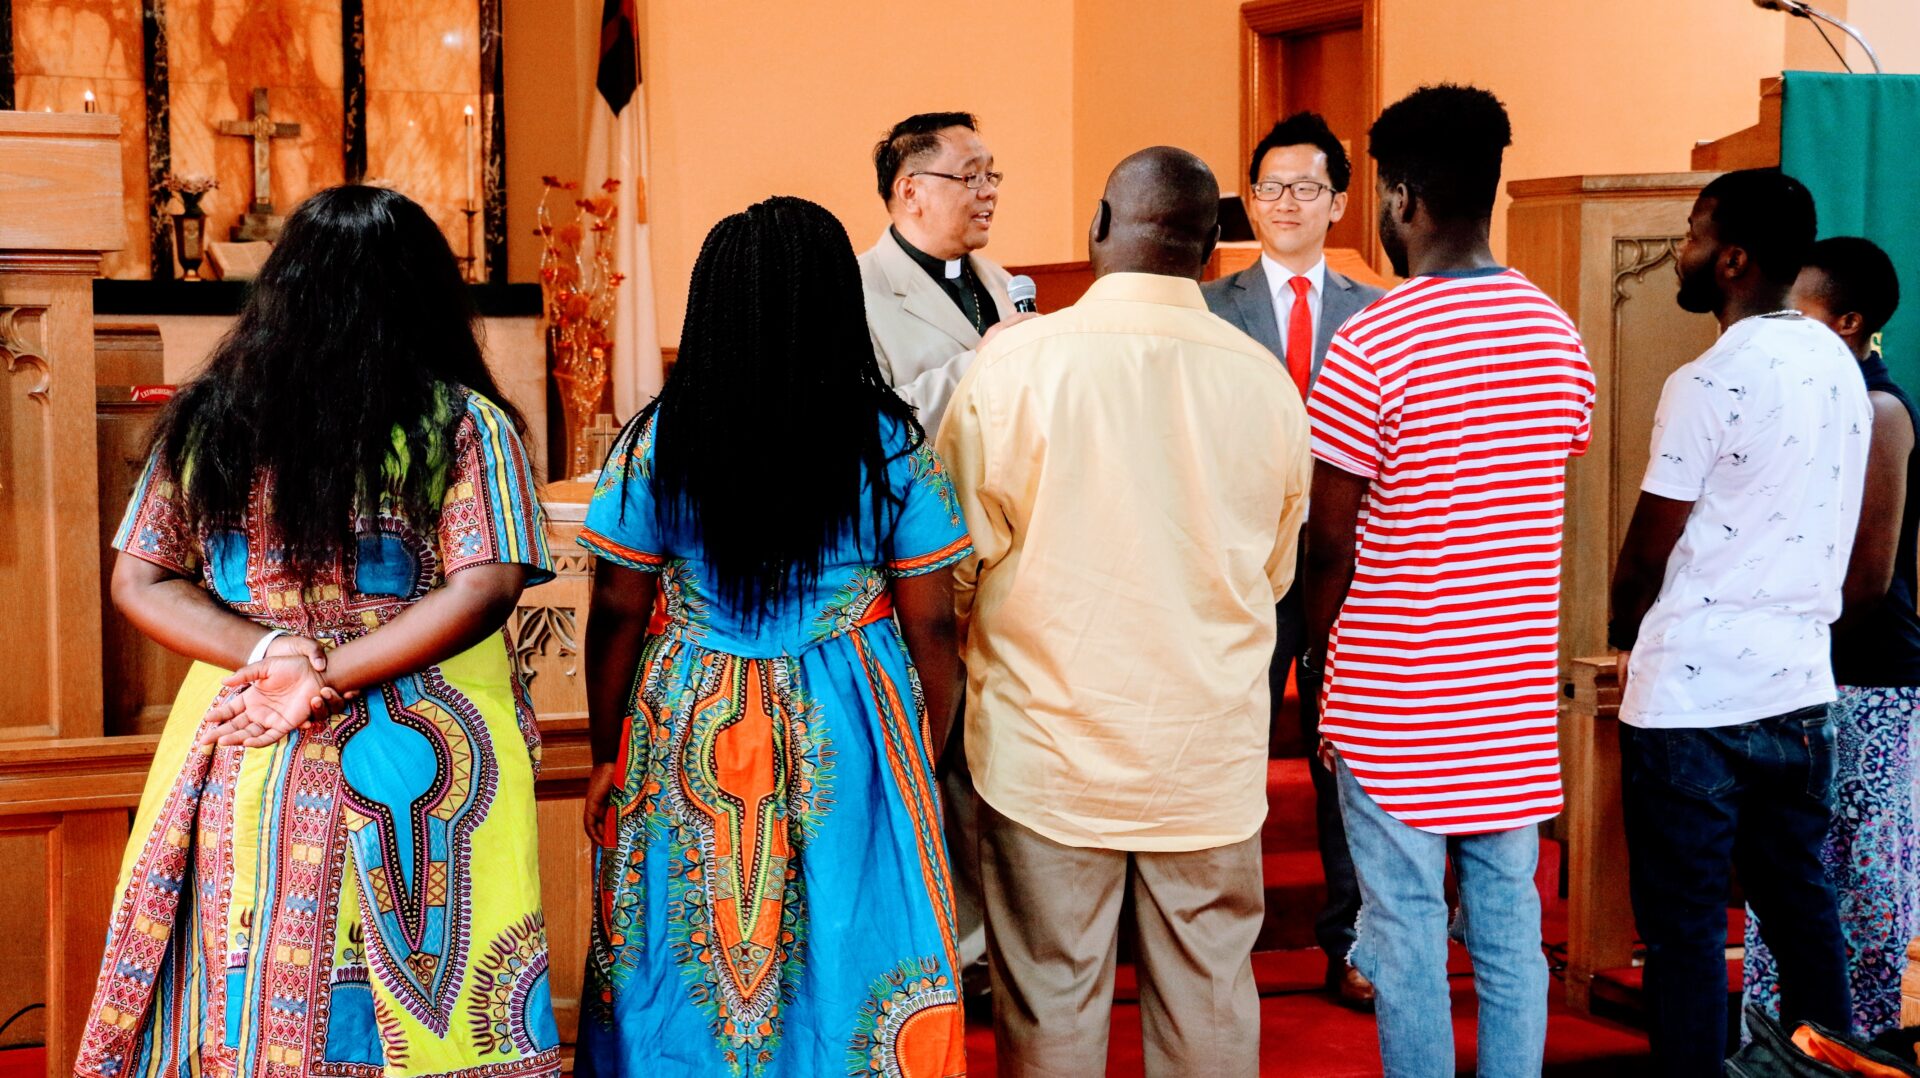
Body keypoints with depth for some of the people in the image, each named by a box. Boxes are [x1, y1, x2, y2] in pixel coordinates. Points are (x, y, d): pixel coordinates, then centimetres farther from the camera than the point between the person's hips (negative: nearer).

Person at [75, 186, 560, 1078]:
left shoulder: (205, 422, 3)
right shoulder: (464, 425, -6)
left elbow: (140, 581, 3)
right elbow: (484, 590, -14)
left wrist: (275, 655, -7)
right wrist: (331, 674, -13)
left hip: (242, 761, 3)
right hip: (417, 766, -3)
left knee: (238, 1004, 13)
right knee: (414, 1006, 6)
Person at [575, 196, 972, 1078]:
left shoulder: (656, 442, -8)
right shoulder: (892, 443, -9)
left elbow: (617, 613, -2)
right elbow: (931, 624, -5)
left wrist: (607, 755, 9)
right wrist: (929, 757, 8)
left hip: (689, 733, 1)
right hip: (849, 741, -1)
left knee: (689, 972, 15)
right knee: (843, 965, 13)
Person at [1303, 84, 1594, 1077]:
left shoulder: (1370, 345, -15)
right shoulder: (1558, 334, 3)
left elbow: (1333, 541, -10)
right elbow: (1550, 502, 9)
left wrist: (1315, 650, 7)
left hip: (1395, 692, -5)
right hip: (1518, 688, 5)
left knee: (1405, 928, 4)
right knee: (1509, 920, 11)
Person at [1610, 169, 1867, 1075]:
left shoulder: (1711, 382, -15)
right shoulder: (1839, 368, 8)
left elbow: (1647, 548, -8)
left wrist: (1623, 636, 10)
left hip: (1694, 695, -7)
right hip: (1800, 684, 7)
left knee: (1685, 924, 1)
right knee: (1800, 906, 16)